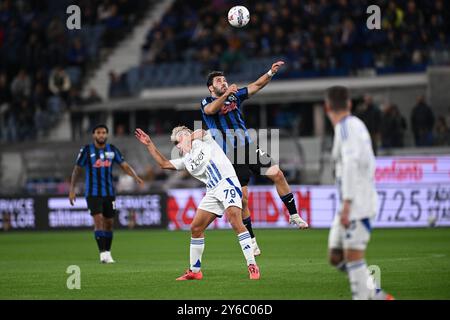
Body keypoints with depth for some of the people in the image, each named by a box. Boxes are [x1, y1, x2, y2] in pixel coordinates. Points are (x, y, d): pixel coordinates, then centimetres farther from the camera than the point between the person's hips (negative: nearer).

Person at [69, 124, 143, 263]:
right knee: (98, 220, -16)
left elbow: (124, 165, 2)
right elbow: (77, 169, 2)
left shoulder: (112, 150, 4)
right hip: (93, 193, -4)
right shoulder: (87, 150, -4)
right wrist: (72, 189, -1)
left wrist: (136, 177, -15)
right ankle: (103, 253, -16)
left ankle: (108, 252, 21)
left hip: (109, 193, 4)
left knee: (109, 223, 8)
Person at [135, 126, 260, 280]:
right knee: (195, 228, 5)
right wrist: (149, 144, 28)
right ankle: (194, 271, 17)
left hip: (227, 183, -8)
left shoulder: (203, 141, 8)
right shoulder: (186, 160, 23)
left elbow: (200, 132, -8)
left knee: (235, 221, -26)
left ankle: (252, 266, -26)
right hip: (213, 192, 8)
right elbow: (164, 164, 29)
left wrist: (189, 140, 10)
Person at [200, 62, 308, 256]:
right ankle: (251, 239, 6)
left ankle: (293, 216, 5)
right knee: (242, 198, -5)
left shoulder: (234, 96, 15)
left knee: (277, 174, -9)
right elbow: (211, 110, -24)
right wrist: (225, 94, -39)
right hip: (230, 157, -4)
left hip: (248, 148, 5)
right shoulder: (206, 103, 0)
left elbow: (256, 86, 9)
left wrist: (271, 72, -8)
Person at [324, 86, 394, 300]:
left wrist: (346, 204, -26)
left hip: (356, 203, -9)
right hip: (356, 204, 9)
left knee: (353, 258, -12)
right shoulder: (356, 125, 16)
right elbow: (369, 164, 22)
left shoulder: (346, 127, -12)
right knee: (335, 257, 9)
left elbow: (351, 164, -23)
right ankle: (377, 295, 10)